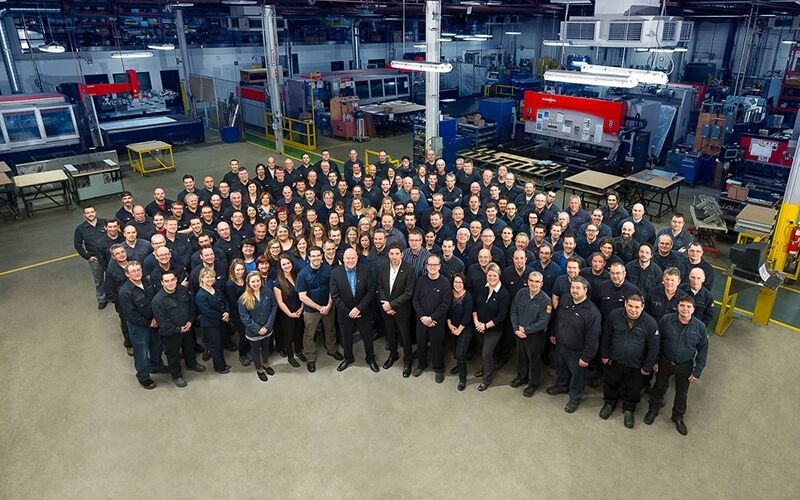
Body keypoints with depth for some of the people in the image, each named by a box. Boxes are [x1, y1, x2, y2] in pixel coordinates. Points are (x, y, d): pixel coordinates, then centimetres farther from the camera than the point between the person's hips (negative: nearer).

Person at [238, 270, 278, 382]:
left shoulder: (268, 291, -14)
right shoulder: (244, 298, -18)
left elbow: (274, 307, -9)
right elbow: (244, 316, -15)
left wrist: (267, 326, -15)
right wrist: (258, 329, -18)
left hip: (267, 329, 2)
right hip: (253, 331, -2)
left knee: (266, 347, 25)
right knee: (255, 350, 20)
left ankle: (265, 364, 52)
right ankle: (259, 369, 44)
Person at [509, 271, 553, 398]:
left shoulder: (545, 300, -20)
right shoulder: (521, 293, -8)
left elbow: (543, 322, -21)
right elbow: (513, 311, -2)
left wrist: (525, 329, -17)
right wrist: (516, 329, -11)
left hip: (536, 335, -4)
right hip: (519, 333, 4)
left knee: (534, 359, 13)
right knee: (521, 356, 22)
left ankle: (533, 383, 35)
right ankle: (522, 377, 46)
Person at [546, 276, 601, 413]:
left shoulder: (592, 311, -29)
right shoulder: (564, 300, -8)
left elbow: (592, 337, -24)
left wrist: (586, 357, -20)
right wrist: (553, 333, 16)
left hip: (576, 351, -6)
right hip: (560, 344, 6)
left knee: (577, 374, 16)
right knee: (560, 367, 28)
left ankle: (575, 397, 40)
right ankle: (561, 386, 55)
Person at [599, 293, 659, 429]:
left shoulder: (650, 323, -21)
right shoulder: (614, 315, -17)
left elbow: (653, 347, -9)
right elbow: (605, 336, -2)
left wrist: (647, 367, -4)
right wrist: (604, 355, 3)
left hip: (635, 365, -1)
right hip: (613, 360, 1)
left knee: (632, 389, 19)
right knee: (610, 383, 21)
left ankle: (628, 409, 45)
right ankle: (609, 403, 49)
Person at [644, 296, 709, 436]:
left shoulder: (699, 327, -17)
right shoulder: (666, 320, -19)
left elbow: (703, 350, -5)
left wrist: (697, 371, -4)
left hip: (685, 366, 1)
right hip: (665, 362, 0)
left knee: (682, 393, 18)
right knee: (660, 386, 18)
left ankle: (678, 417, 42)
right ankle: (653, 409, 43)